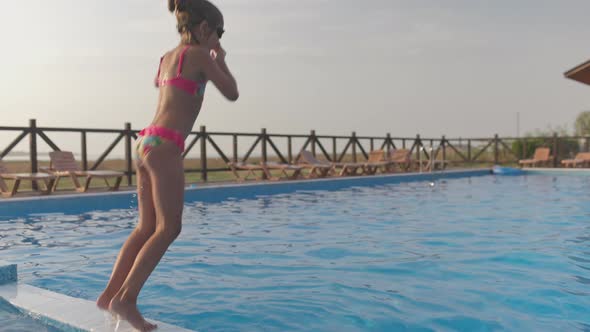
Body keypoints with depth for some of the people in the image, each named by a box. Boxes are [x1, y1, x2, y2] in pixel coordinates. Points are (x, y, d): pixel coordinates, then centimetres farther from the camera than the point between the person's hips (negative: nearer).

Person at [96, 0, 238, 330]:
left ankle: (110, 294, 17)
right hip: (164, 146, -9)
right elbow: (232, 93, 0)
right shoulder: (198, 54, -4)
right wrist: (221, 60, 16)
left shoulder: (168, 57, 20)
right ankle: (125, 299, -6)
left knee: (148, 227, 12)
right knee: (168, 228, -5)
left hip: (147, 142, 9)